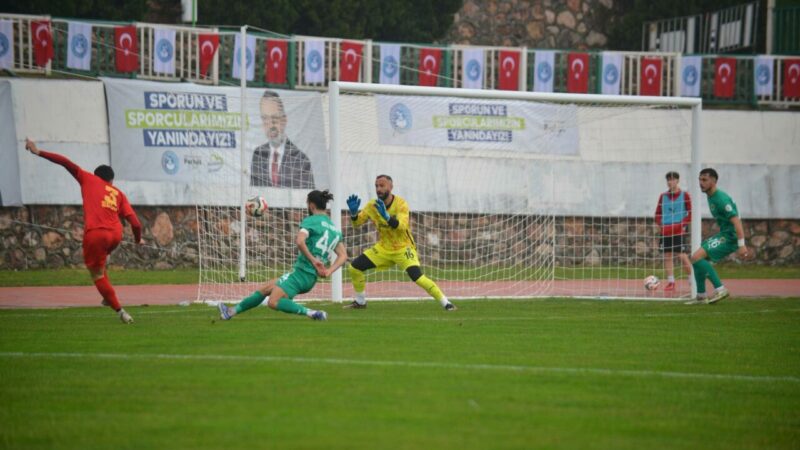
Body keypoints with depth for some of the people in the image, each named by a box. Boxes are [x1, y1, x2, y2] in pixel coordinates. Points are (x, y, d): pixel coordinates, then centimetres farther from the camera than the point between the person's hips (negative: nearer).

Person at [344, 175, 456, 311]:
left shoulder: (400, 204, -19)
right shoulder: (372, 205, -5)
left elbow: (402, 225, -35)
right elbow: (356, 223, 0)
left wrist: (386, 216, -51)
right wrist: (353, 212, -22)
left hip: (403, 248, -5)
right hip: (384, 248, 5)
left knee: (417, 277, -24)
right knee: (355, 267, -3)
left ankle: (445, 303, -14)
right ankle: (360, 302, 18)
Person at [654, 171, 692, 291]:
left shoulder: (684, 195, -1)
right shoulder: (663, 196, 10)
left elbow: (691, 212, -2)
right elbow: (658, 212, 17)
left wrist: (684, 224, -11)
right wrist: (659, 225, 2)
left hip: (679, 230, -5)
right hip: (665, 230, 5)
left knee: (682, 255, -10)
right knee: (667, 255, 3)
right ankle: (670, 282, 9)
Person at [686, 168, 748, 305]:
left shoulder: (721, 199, -18)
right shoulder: (711, 196, 13)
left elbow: (736, 221, -23)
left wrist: (741, 245, -28)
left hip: (729, 237, -10)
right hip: (723, 234, 10)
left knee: (697, 257, -18)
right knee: (697, 259, 13)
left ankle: (720, 289, -15)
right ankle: (701, 296, 18)